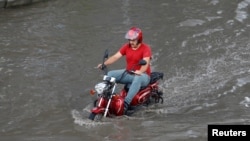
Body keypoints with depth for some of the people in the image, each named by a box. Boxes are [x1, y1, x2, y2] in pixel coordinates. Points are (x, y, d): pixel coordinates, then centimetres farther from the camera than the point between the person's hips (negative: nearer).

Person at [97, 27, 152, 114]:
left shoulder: (145, 48, -13)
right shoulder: (126, 47, 4)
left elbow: (146, 62, -29)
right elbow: (116, 56, -5)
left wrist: (140, 71, -50)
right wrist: (104, 64, -21)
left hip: (142, 75, -6)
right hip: (128, 73, 6)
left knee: (137, 79, -42)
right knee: (110, 74, -10)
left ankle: (126, 103, -49)